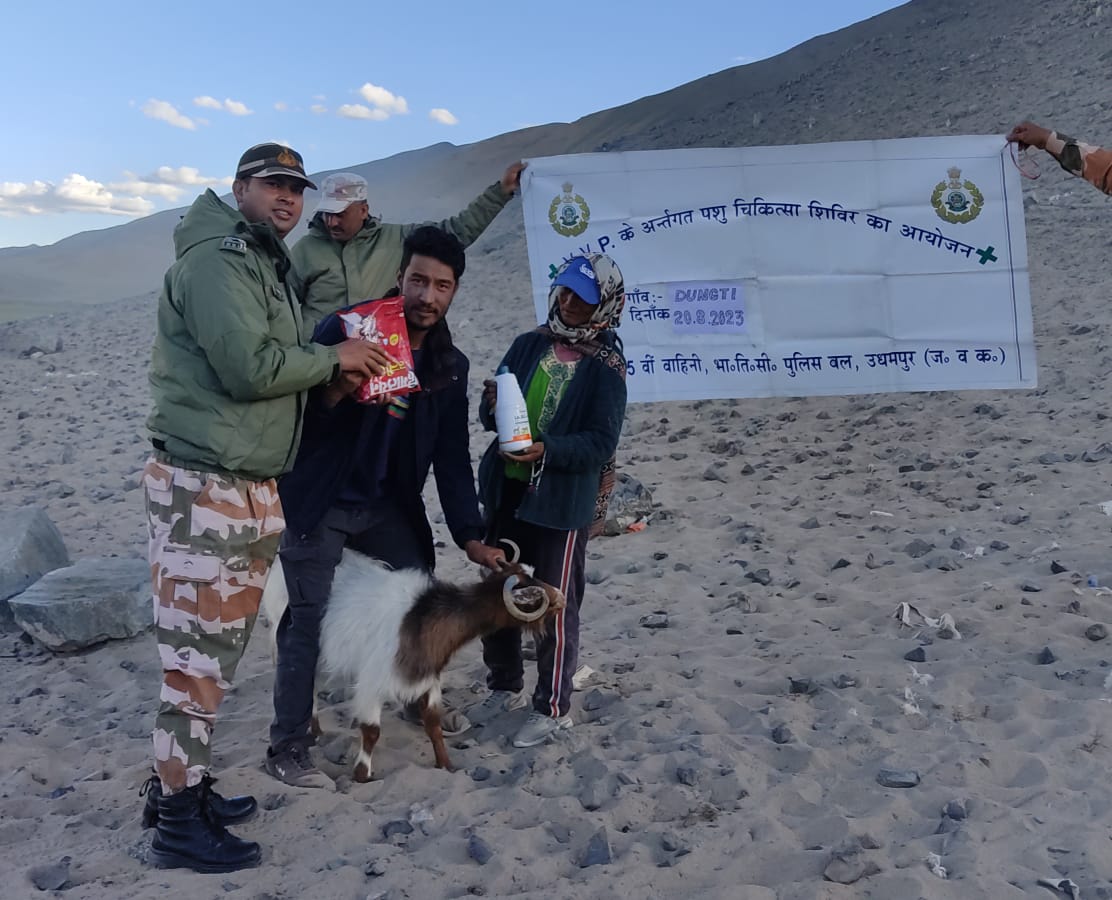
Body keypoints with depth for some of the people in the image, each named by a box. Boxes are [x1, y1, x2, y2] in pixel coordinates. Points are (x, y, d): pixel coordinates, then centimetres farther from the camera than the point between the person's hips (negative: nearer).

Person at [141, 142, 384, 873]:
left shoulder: (268, 266, 20)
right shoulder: (216, 260, -12)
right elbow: (249, 367, -23)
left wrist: (332, 371, 5)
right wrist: (333, 357, -10)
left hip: (254, 488, 10)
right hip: (203, 487, -10)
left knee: (222, 645, 15)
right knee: (198, 653, -4)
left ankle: (181, 783, 28)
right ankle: (179, 823, 6)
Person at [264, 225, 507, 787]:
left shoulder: (450, 366, 1)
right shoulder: (346, 329, -14)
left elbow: (453, 459, 3)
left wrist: (470, 537, -2)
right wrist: (336, 391, -35)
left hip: (387, 505, 5)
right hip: (320, 503, -5)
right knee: (309, 618, -6)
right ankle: (287, 748, 7)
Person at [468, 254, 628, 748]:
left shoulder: (606, 368, -8)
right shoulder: (528, 345, 6)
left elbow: (601, 442, -14)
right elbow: (491, 417, 8)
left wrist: (547, 449, -28)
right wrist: (493, 405, -15)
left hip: (563, 501, -6)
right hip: (508, 490, 6)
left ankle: (552, 707, 19)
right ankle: (505, 686, 36)